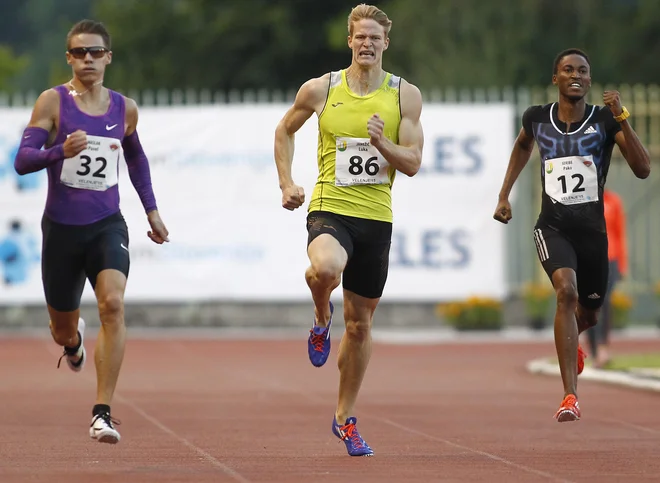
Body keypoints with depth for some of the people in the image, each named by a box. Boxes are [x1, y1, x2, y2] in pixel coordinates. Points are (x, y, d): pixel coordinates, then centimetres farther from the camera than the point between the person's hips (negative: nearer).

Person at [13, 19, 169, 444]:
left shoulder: (125, 109, 4)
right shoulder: (53, 102, -6)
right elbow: (22, 160, -14)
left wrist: (152, 209, 20)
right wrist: (61, 151, -32)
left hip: (107, 225, 1)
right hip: (61, 227, -1)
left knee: (113, 304, -26)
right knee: (63, 331, 12)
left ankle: (103, 412, -25)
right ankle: (74, 339, 54)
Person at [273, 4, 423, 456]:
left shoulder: (405, 95, 2)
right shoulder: (320, 89, 1)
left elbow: (413, 164, 1)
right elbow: (285, 130, 18)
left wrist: (382, 143, -18)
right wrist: (286, 183, 7)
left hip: (376, 217, 2)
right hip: (329, 209, -2)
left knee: (360, 323, 9)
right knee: (326, 267, -37)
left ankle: (346, 418, 25)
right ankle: (322, 318, -1)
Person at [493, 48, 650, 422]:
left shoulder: (605, 121, -5)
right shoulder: (537, 118, 2)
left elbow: (643, 169, -15)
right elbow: (523, 146, 27)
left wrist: (622, 119, -24)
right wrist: (504, 195, 24)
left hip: (592, 227, 1)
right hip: (553, 226, -1)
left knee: (589, 314, 15)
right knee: (567, 290, -27)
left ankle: (570, 342, 57)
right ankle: (570, 396, -29)